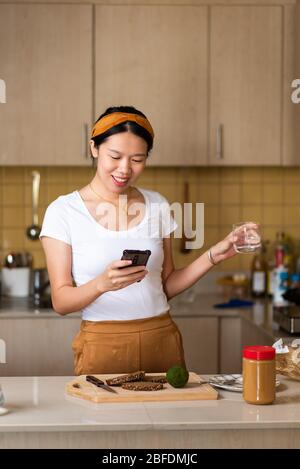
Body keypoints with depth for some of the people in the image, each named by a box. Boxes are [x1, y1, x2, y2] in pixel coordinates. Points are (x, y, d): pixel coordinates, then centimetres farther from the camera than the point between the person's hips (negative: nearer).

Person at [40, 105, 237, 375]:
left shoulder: (158, 205, 5)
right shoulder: (63, 211, -6)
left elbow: (166, 287, 10)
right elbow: (61, 302, -8)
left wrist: (214, 256, -1)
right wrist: (101, 284, -26)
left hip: (162, 340, 3)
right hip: (102, 345, -3)